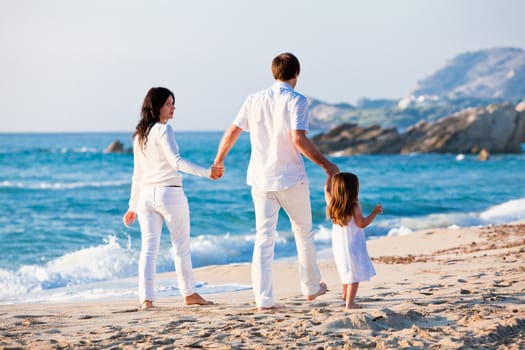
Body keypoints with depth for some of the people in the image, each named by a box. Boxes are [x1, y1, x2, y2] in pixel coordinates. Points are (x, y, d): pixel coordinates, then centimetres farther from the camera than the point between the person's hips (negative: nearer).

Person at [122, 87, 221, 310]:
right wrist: (207, 172, -21)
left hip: (146, 195, 6)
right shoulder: (163, 130, -10)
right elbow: (176, 162, -22)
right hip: (169, 192, -6)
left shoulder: (140, 135, 13)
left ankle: (146, 298, -7)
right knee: (181, 245, 9)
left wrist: (133, 206, 20)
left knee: (148, 247, 2)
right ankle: (189, 293, 20)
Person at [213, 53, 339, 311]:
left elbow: (232, 132, 8)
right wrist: (325, 164, -11)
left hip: (260, 180, 3)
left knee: (263, 238, 3)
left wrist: (219, 161, 23)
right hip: (291, 179, -3)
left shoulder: (254, 100, 6)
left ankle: (263, 299, -3)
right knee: (303, 232, 16)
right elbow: (298, 139, -19)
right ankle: (311, 287, 29)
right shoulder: (296, 101, -8)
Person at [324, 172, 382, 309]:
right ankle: (350, 302, -7)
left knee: (347, 271, 29)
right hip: (353, 245, -7)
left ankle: (345, 294, 45)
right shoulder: (354, 207, -19)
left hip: (338, 245, 7)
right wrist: (374, 213, -7)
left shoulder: (332, 204, -3)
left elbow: (327, 190, 15)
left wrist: (331, 177, 29)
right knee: (355, 274, -3)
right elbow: (362, 224, -15)